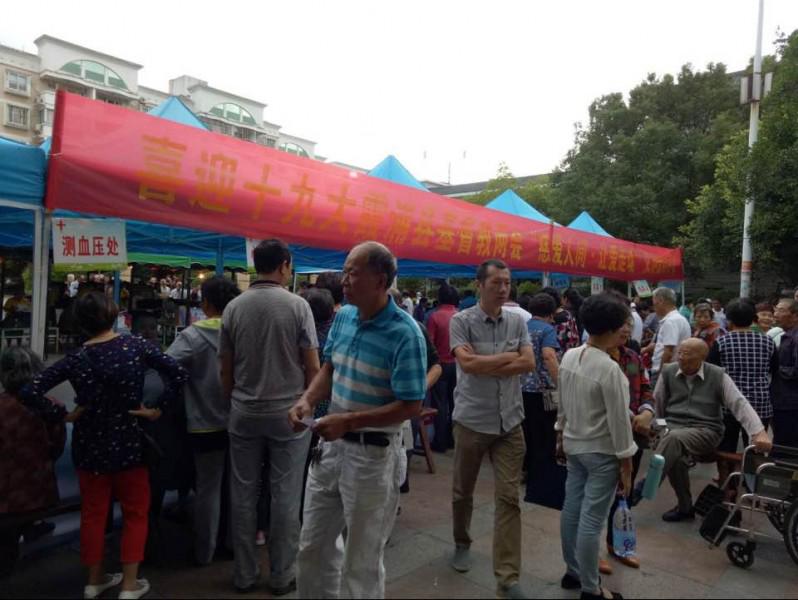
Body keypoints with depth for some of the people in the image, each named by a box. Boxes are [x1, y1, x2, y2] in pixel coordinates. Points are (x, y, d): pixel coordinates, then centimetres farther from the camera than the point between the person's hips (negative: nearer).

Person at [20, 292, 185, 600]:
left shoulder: (75, 360, -10)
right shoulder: (136, 346, -13)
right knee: (135, 513, 14)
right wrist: (158, 409, -10)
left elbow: (29, 393, -13)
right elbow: (177, 374, -18)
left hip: (89, 445, 2)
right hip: (127, 443, -2)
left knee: (93, 514, 19)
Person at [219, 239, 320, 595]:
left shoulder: (234, 308, -1)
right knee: (285, 496, 7)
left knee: (243, 495, 12)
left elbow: (226, 369, 4)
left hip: (244, 413, 3)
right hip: (288, 412, -3)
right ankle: (282, 575, 19)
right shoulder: (297, 305, -9)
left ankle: (244, 573, 25)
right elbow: (312, 366, -8)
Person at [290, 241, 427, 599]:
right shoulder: (343, 316, 1)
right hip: (332, 444, 7)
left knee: (362, 560, 12)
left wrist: (348, 422, -26)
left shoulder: (405, 334, -21)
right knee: (313, 545, 21)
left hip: (373, 453, -7)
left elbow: (411, 407, -21)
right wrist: (307, 400, -7)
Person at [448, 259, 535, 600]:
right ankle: (462, 544, 42)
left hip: (510, 421, 2)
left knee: (508, 498, 0)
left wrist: (485, 364, -13)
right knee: (463, 492, 16)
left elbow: (529, 364, -5)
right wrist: (509, 356, -10)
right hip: (471, 420, -2)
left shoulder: (517, 322, 4)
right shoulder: (461, 321, -8)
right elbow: (466, 363, -20)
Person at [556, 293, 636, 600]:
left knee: (571, 510, 16)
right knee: (591, 520, 2)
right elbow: (618, 420, -19)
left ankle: (572, 572, 33)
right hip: (601, 452, -8)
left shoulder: (568, 357, 0)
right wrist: (626, 461, -10)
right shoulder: (610, 369, -24)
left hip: (574, 445, 8)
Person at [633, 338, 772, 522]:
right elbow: (656, 403, 14)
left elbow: (740, 405, -6)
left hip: (706, 431, -2)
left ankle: (646, 485, -34)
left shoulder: (718, 376, -1)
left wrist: (759, 432, -19)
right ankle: (685, 506, -8)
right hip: (672, 426, 3)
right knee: (674, 455, -32)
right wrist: (647, 414, -4)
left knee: (674, 438, -37)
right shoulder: (668, 372, 5)